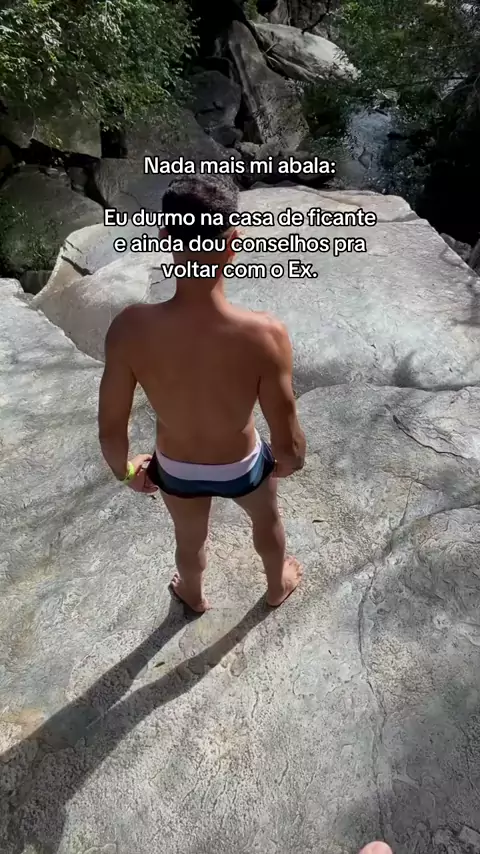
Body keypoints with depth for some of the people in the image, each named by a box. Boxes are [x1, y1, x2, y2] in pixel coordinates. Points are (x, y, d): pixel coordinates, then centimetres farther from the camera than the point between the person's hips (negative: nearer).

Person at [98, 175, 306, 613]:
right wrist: (290, 463, 1)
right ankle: (278, 586, 65)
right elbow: (289, 445, -24)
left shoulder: (130, 329, -29)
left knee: (190, 538, 34)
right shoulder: (265, 335, -34)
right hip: (242, 468, -1)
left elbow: (110, 432, -18)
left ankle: (194, 595, 67)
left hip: (175, 470, 1)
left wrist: (126, 470, 4)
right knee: (267, 519, 35)